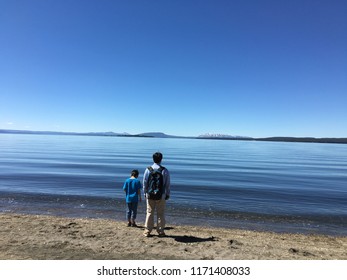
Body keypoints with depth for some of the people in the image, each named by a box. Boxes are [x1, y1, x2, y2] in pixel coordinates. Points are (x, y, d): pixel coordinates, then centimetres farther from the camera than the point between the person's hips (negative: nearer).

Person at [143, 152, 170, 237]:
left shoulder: (148, 170, -4)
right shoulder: (165, 170, -8)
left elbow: (145, 183, 1)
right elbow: (167, 184, -3)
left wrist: (145, 193, 12)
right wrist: (167, 194, 7)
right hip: (161, 196, -1)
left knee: (149, 212, 12)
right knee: (160, 214, 9)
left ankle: (147, 231, 18)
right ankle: (160, 231, 17)